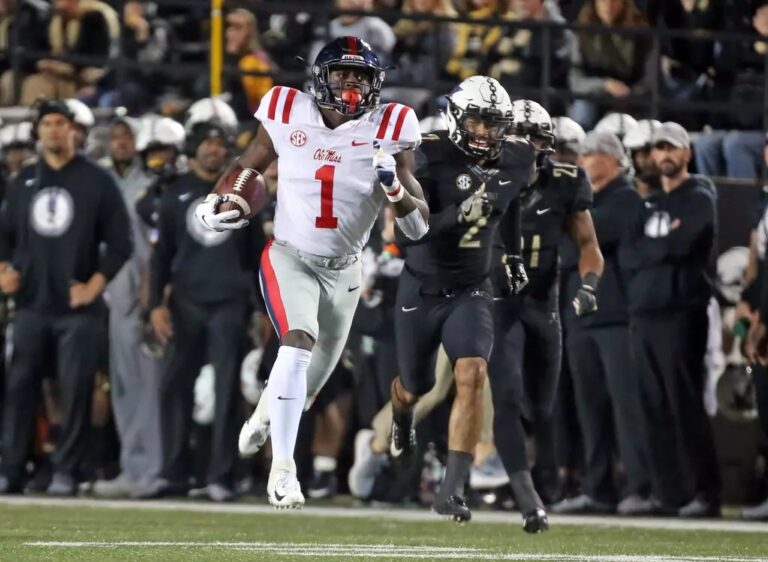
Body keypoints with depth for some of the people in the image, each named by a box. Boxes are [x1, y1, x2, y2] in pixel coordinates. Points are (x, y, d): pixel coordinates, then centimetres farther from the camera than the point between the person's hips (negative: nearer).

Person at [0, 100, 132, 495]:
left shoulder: (96, 181, 2)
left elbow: (119, 241, 0)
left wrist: (94, 285, -9)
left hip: (77, 307, -4)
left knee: (75, 390, -6)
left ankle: (66, 472, -1)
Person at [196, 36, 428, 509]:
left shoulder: (388, 133, -10)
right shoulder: (289, 116, -8)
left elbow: (419, 227, -8)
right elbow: (247, 167, 11)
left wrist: (395, 185, -27)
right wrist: (216, 202, -7)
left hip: (344, 271, 2)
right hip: (289, 258, -2)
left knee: (312, 378, 17)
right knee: (299, 343, -27)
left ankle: (268, 412, 53)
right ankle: (282, 468, -23)